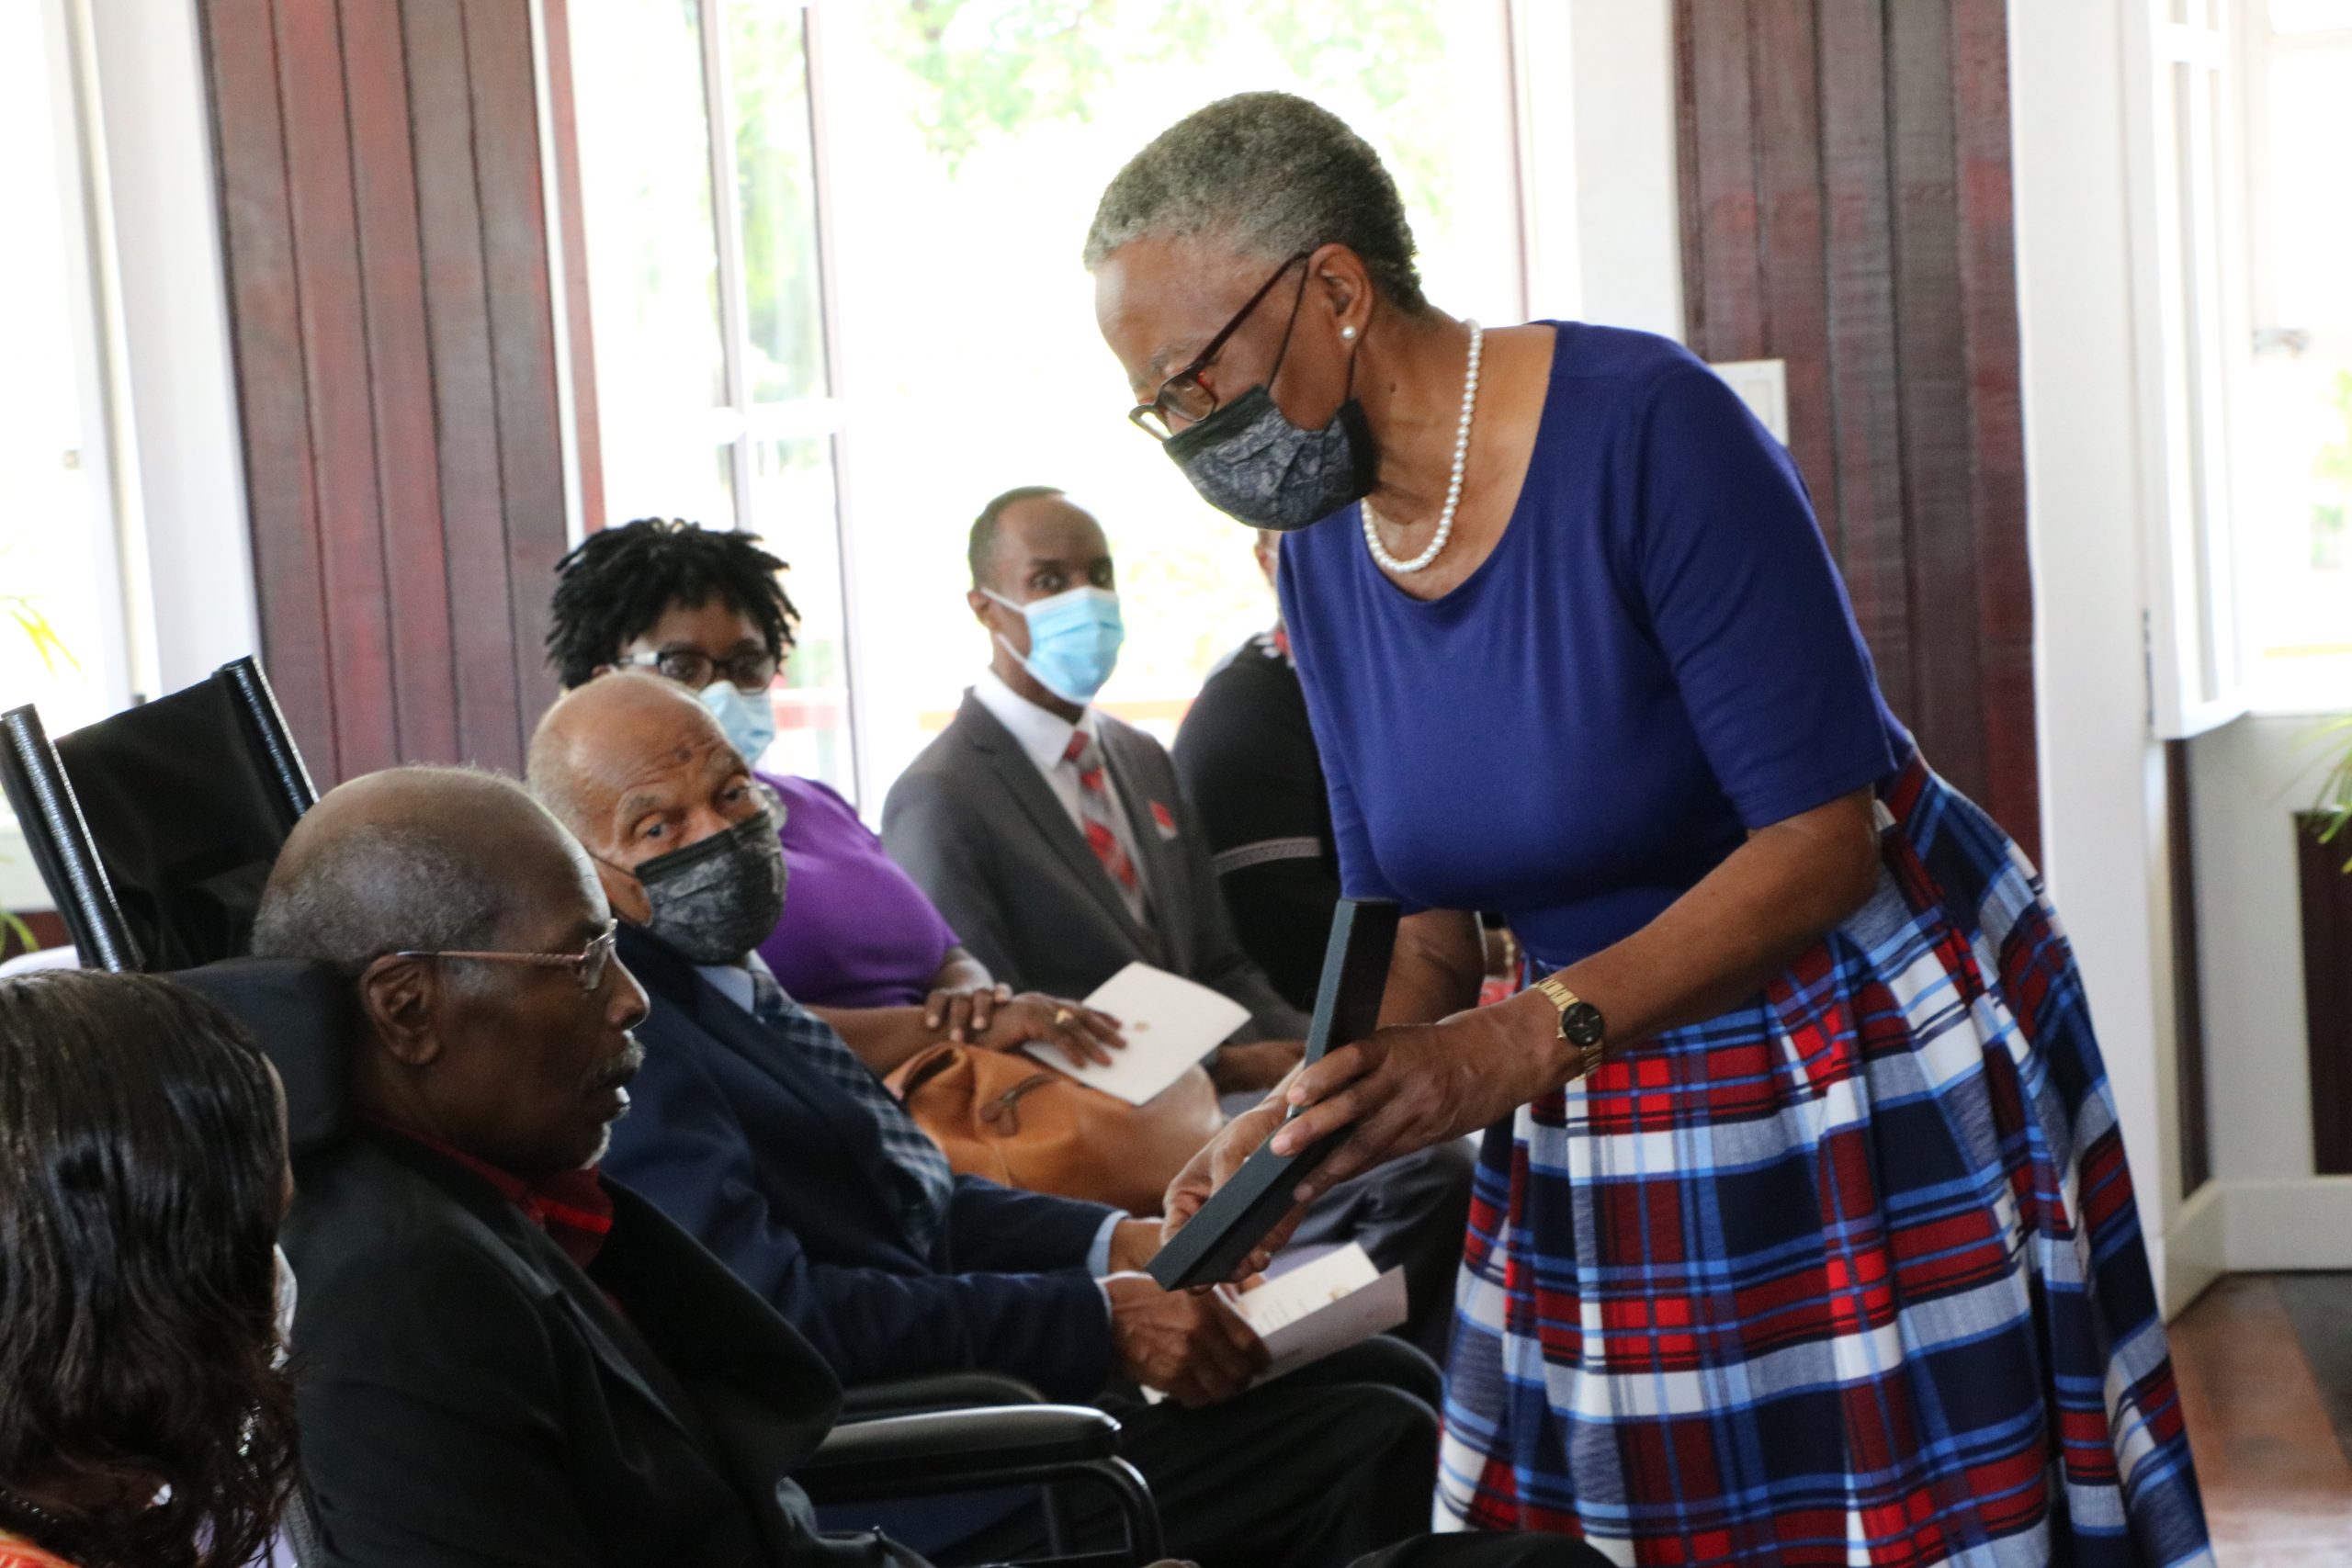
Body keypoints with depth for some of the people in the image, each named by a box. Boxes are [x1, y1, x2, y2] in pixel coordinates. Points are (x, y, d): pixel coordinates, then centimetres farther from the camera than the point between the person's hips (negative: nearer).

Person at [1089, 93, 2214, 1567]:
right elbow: (1421, 930, 5)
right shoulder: (1324, 547, 0)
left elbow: (1823, 837, -23)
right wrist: (1306, 1115, -14)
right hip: (1605, 1137, 6)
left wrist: (1527, 1040, -32)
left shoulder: (1645, 427, -21)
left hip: (1871, 1063, -6)